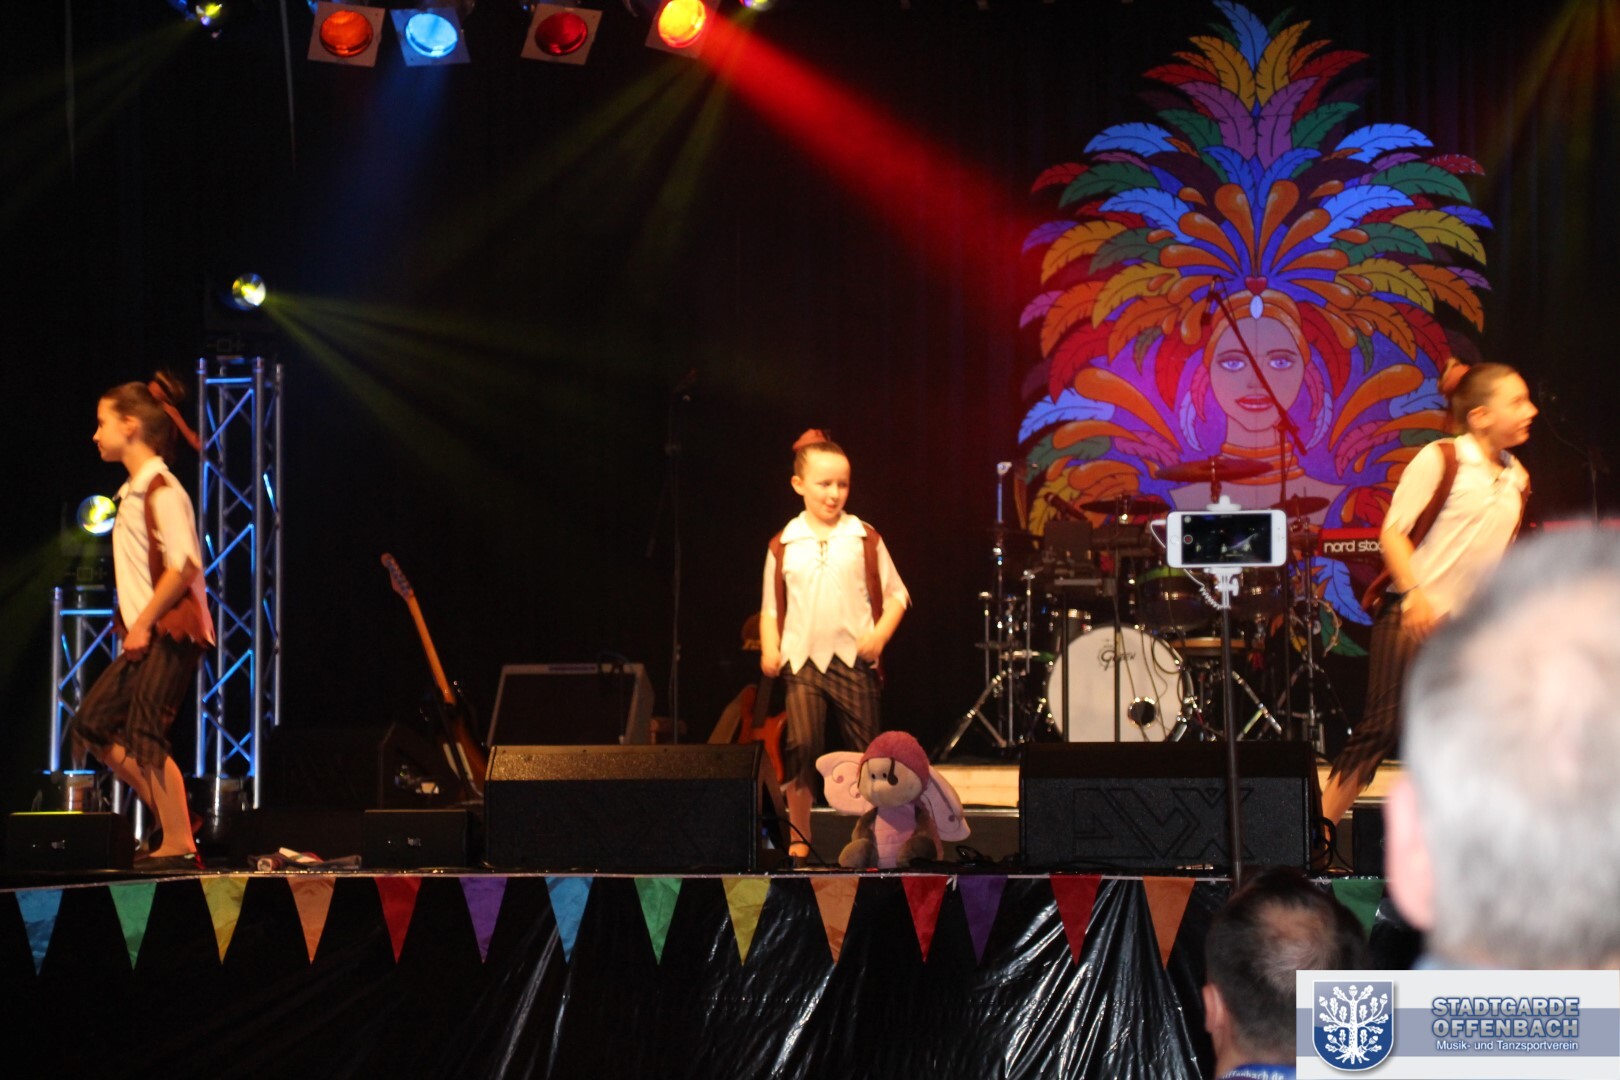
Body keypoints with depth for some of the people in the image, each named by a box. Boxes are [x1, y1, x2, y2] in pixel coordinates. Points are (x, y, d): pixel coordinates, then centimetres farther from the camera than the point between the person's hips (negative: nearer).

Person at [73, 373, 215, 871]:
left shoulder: (161, 490, -13)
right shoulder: (134, 491, 17)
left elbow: (184, 565, -21)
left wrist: (144, 622, -19)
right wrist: (135, 624, 13)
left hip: (169, 630, -10)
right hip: (144, 633, 10)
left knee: (144, 735, -12)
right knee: (94, 725, 8)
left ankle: (179, 846, -9)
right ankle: (172, 822, 10)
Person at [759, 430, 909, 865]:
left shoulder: (864, 539, 3)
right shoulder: (783, 546, 4)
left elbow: (896, 594, 6)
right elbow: (771, 606, 11)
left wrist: (880, 633, -9)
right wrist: (769, 648, -4)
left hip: (855, 660, 0)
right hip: (803, 661, 0)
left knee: (865, 748, 4)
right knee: (802, 745, -13)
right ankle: (799, 837, -1)